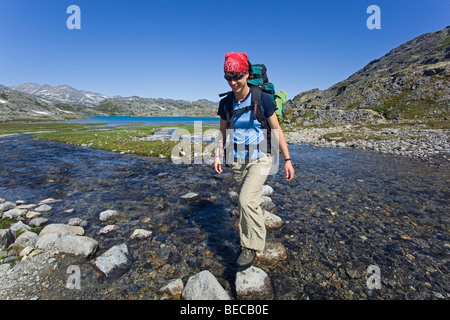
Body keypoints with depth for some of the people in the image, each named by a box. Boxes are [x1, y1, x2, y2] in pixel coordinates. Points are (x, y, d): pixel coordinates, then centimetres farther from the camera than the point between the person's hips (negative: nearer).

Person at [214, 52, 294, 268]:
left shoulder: (262, 99, -12)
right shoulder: (225, 103, 0)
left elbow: (277, 130, -6)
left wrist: (287, 159, -8)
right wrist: (218, 155, 0)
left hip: (259, 159, -4)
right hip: (237, 161, 4)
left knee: (247, 200, -21)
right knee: (249, 203, 14)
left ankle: (250, 246, 2)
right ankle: (258, 239, 39)